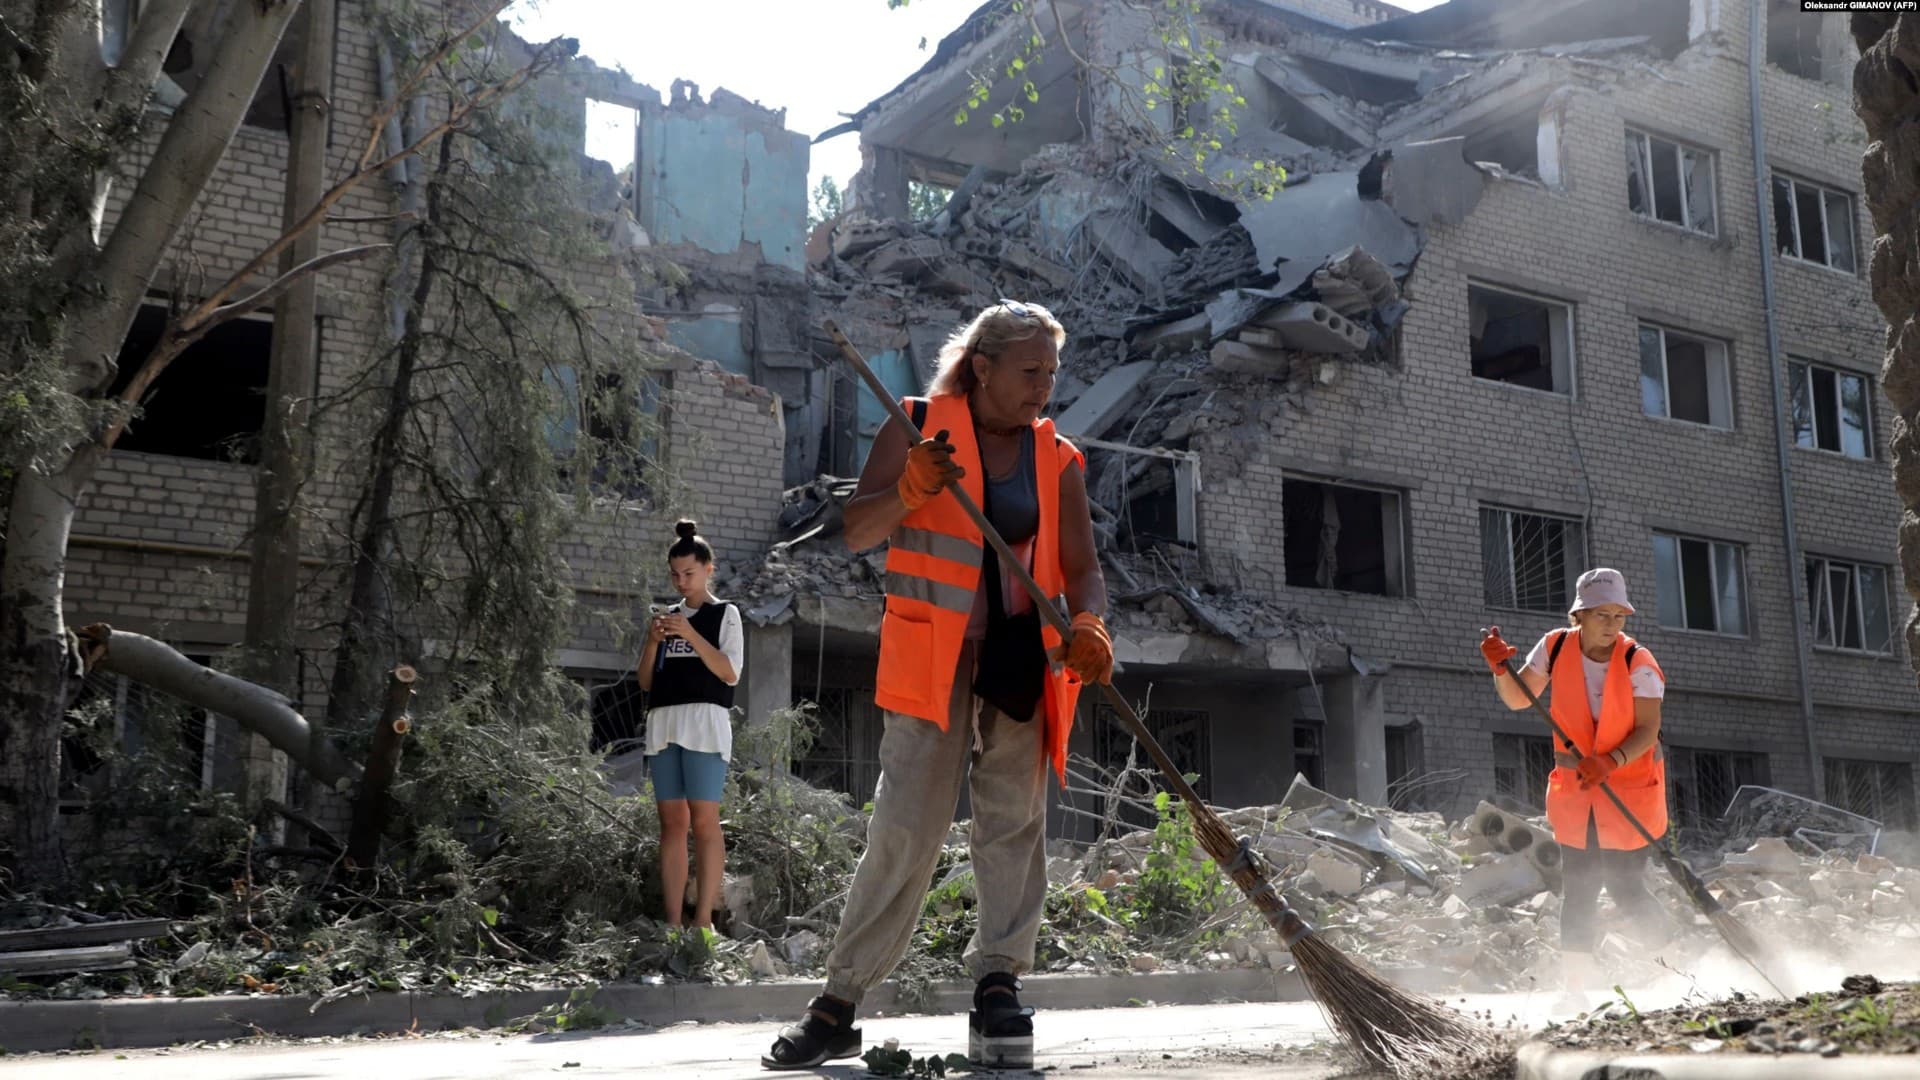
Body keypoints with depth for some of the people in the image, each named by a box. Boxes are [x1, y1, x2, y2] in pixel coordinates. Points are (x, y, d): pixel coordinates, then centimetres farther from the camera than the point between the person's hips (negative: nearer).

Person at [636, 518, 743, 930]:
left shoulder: (725, 613, 9)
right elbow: (645, 682, 17)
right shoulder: (666, 617, 20)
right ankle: (673, 920, -4)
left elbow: (730, 673, -3)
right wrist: (653, 640, -1)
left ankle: (704, 917, -13)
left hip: (704, 722, -4)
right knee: (672, 822, -1)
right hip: (663, 724, 4)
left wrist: (691, 635, -12)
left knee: (703, 820, -11)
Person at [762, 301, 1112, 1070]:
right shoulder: (918, 427, 2)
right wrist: (909, 492, -22)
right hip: (930, 654, -3)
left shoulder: (1057, 460, 9)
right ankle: (839, 1002, 4)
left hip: (1023, 657, 3)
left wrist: (1087, 626, -17)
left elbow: (1081, 569, 5)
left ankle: (998, 985, 9)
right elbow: (855, 533, -2)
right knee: (906, 827, -4)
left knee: (1014, 821, 2)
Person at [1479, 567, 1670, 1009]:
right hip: (1575, 787, 3)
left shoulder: (1638, 661, -14)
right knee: (1577, 887, 4)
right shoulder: (1556, 647, -5)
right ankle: (1579, 982, 13)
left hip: (1631, 785, -3)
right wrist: (1500, 668, -15)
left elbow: (1648, 731, -16)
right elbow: (1517, 699, 4)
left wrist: (1610, 763, -31)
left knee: (1626, 889, -5)